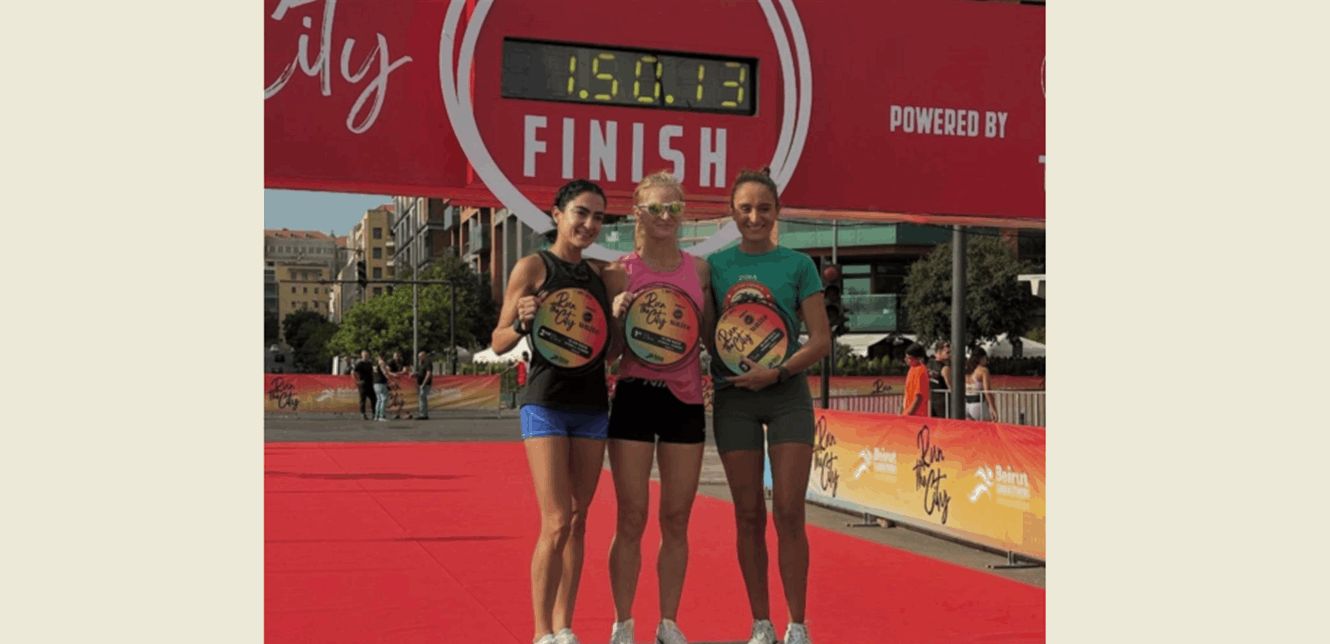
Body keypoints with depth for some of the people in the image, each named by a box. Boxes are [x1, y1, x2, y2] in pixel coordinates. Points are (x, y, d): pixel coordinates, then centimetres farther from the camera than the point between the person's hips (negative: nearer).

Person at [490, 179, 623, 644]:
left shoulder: (602, 275, 12)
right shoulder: (533, 267, -4)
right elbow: (499, 344, -4)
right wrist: (523, 322, -24)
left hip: (592, 404, 6)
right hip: (546, 404, -5)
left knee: (578, 522, 8)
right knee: (556, 522, -10)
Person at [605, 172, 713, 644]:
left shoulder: (699, 269, 8)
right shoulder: (623, 270, -1)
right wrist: (617, 314, -19)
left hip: (686, 398, 3)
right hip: (635, 396, -3)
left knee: (676, 519, 7)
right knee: (631, 519, 0)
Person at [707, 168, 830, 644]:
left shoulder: (798, 264, 3)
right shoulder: (715, 265, 5)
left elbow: (821, 341, -1)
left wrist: (777, 371, -13)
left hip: (787, 395, -1)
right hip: (733, 396, 1)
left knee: (788, 513, -5)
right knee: (749, 515, 4)